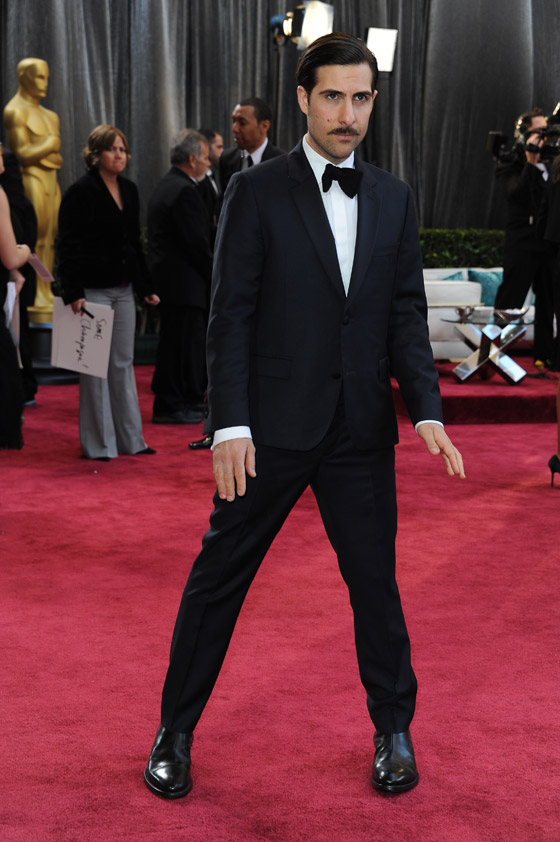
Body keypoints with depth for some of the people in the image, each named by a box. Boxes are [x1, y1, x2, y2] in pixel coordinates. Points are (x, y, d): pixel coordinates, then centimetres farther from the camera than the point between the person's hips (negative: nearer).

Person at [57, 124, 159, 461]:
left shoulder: (129, 190, 11)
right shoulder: (81, 192, -9)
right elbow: (68, 247, -11)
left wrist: (146, 287, 15)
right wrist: (73, 293, -19)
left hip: (123, 290, 6)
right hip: (94, 290, -6)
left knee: (123, 363, 11)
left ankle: (129, 437, 18)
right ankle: (98, 443, 7)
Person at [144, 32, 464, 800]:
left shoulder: (393, 199, 8)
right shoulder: (257, 192, -4)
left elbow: (406, 314, 8)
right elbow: (231, 317, -6)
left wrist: (426, 409, -5)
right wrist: (230, 424, -13)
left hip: (362, 432, 3)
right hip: (274, 426, -3)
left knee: (375, 579, 11)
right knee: (219, 578, 5)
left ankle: (393, 730, 29)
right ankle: (175, 732, 20)